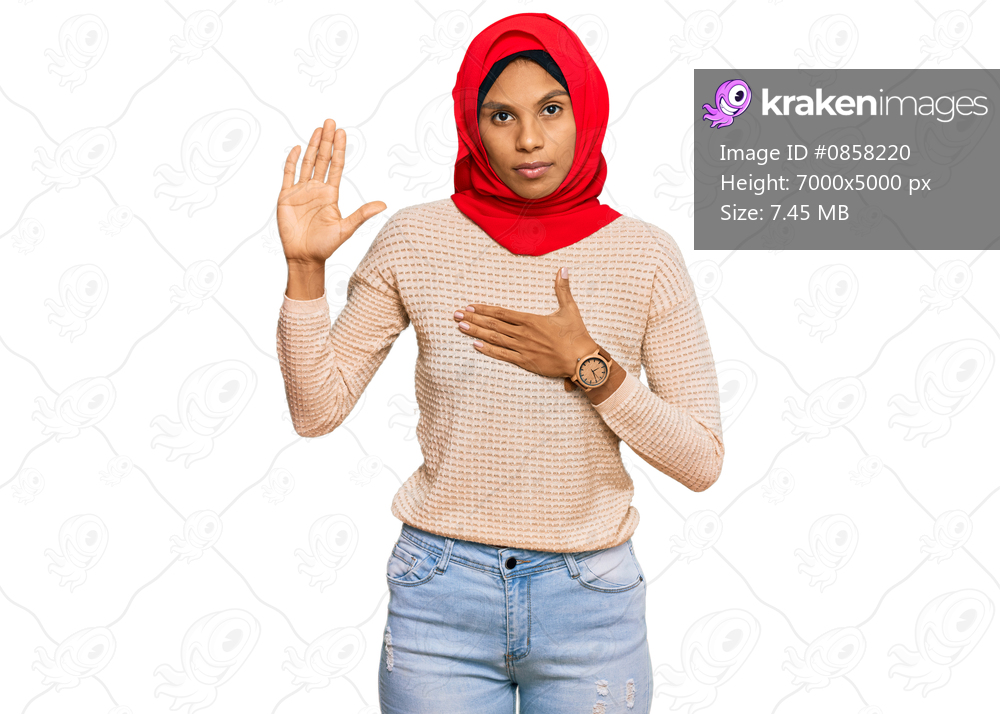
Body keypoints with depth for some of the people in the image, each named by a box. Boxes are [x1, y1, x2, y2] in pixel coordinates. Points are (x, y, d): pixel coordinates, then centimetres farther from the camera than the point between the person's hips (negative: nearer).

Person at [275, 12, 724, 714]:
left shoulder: (644, 254, -5)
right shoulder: (416, 238, -4)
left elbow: (701, 462, -5)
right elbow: (317, 411, -2)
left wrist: (588, 366, -16)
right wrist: (305, 265, -12)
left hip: (589, 603, 1)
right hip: (442, 596, 0)